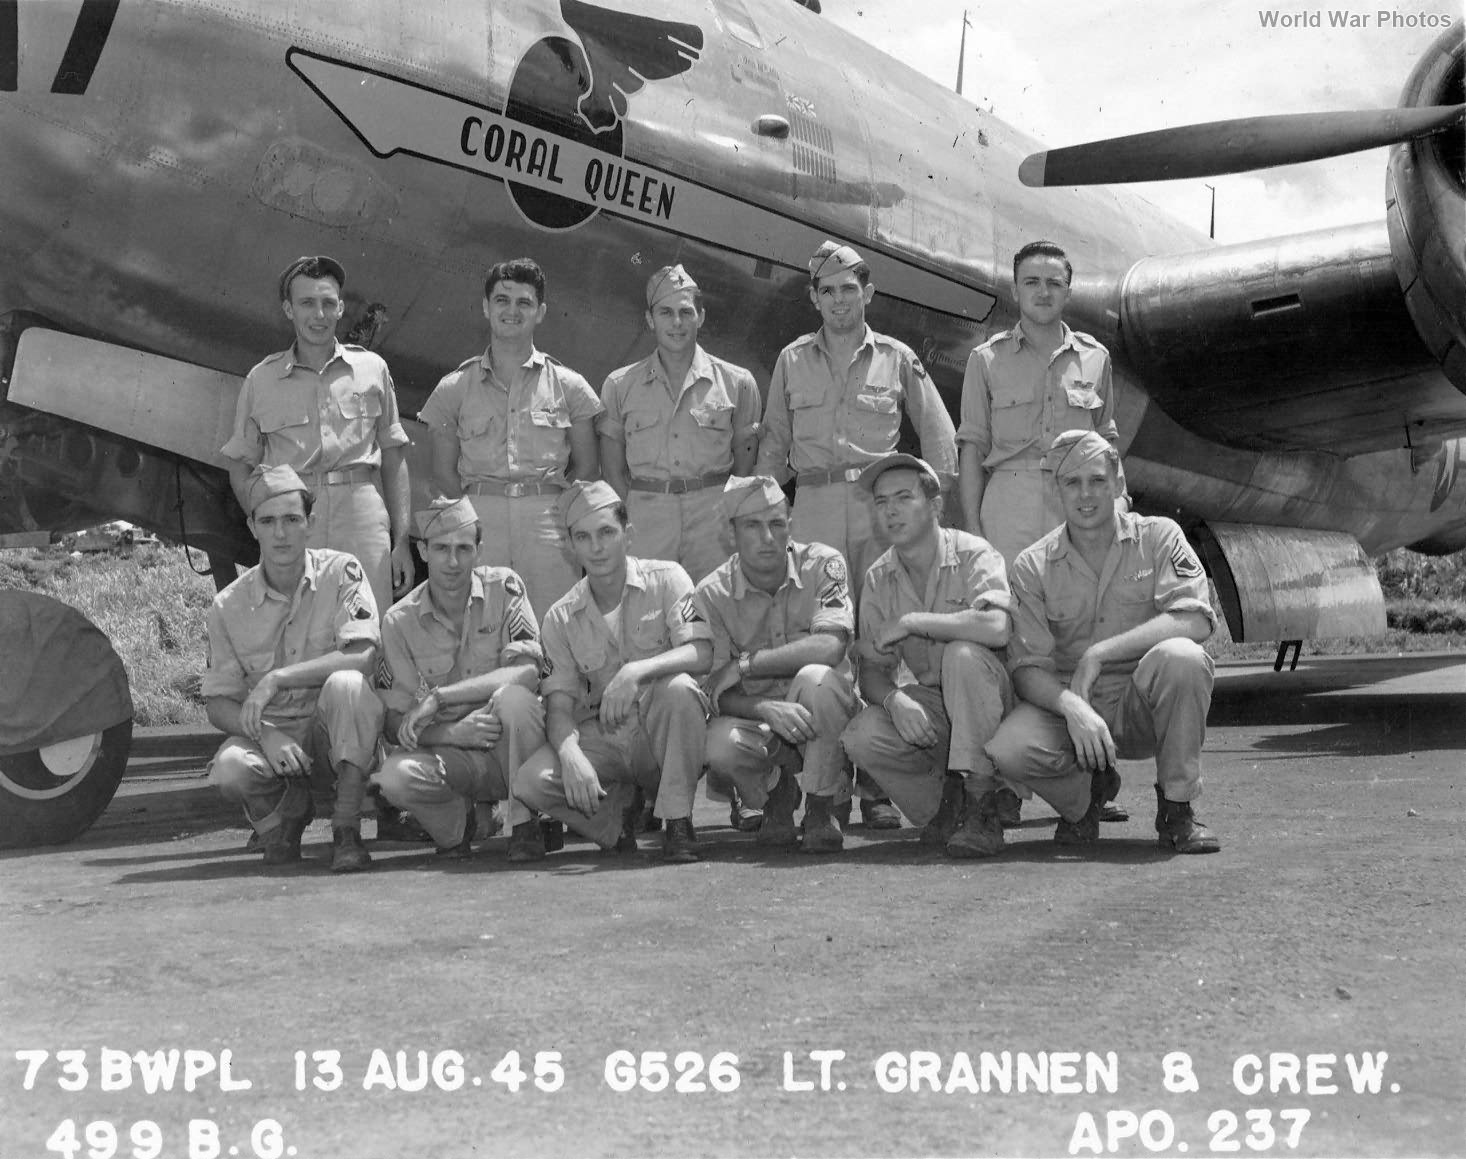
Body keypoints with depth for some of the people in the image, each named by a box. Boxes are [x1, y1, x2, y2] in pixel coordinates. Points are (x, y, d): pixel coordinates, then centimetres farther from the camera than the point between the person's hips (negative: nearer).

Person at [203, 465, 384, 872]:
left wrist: (275, 679, -25)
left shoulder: (341, 572, -7)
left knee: (346, 684, -34)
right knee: (230, 768, -31)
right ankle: (288, 807, 6)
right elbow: (218, 705, -1)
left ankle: (347, 828, -24)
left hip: (336, 732, -1)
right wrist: (265, 735, -21)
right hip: (272, 733, 2)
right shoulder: (229, 605, -1)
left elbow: (363, 656, -22)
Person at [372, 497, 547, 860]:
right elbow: (396, 724, -5)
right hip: (453, 752, 1)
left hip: (511, 745, -1)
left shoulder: (503, 588, -5)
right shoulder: (399, 621, -2)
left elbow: (528, 673, -19)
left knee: (513, 697, -34)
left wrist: (437, 697, -23)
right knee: (395, 776, -30)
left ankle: (529, 824, -15)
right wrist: (454, 733, -26)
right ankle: (456, 826, 4)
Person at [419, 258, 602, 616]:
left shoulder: (569, 386, 11)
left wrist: (550, 508, 2)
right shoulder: (455, 388, 12)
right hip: (478, 519, 0)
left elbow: (587, 468, 12)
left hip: (547, 522, 0)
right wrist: (474, 513, 1)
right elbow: (443, 472, 13)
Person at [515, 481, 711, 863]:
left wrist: (636, 672, -35)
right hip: (601, 741, 2)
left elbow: (702, 654, -18)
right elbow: (559, 706, -3)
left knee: (678, 688, -35)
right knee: (530, 780, -25)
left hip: (664, 738, -2)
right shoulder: (560, 618, 4)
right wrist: (571, 756, -25)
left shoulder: (665, 579, -4)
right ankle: (619, 807, 5)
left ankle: (677, 822, -18)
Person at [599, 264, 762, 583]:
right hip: (644, 513, 0)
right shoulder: (620, 385, 9)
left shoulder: (737, 383, 7)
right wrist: (627, 528, -2)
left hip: (715, 517, 0)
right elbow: (613, 471, 9)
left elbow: (746, 466, 9)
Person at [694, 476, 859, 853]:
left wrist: (745, 664, -20)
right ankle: (778, 791, 6)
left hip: (824, 717, -1)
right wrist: (768, 708, -33)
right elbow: (717, 693, -11)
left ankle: (820, 809, -12)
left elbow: (829, 647, -26)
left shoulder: (822, 565, -10)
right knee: (721, 745, -32)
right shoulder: (712, 595, -6)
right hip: (757, 716, 1)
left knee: (815, 678, -35)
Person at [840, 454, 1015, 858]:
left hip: (986, 697, -4)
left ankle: (970, 798, -25)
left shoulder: (973, 554, -13)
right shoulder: (879, 579, 4)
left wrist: (909, 622, -25)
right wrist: (894, 699, -23)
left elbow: (997, 628, -33)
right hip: (927, 701, 4)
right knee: (861, 737, -23)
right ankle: (947, 813, -1)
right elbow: (872, 668, 2)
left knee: (963, 654, -35)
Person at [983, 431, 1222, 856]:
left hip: (1144, 709, -1)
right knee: (1009, 748, -29)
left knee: (1181, 657, -33)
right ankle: (1088, 793, 7)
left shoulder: (1157, 537, -1)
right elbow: (1028, 669, -7)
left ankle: (1176, 808, -12)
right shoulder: (1033, 565, 1)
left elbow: (1196, 619, -17)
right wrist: (1072, 707, -29)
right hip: (1067, 707, 1)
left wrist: (1099, 654, -22)